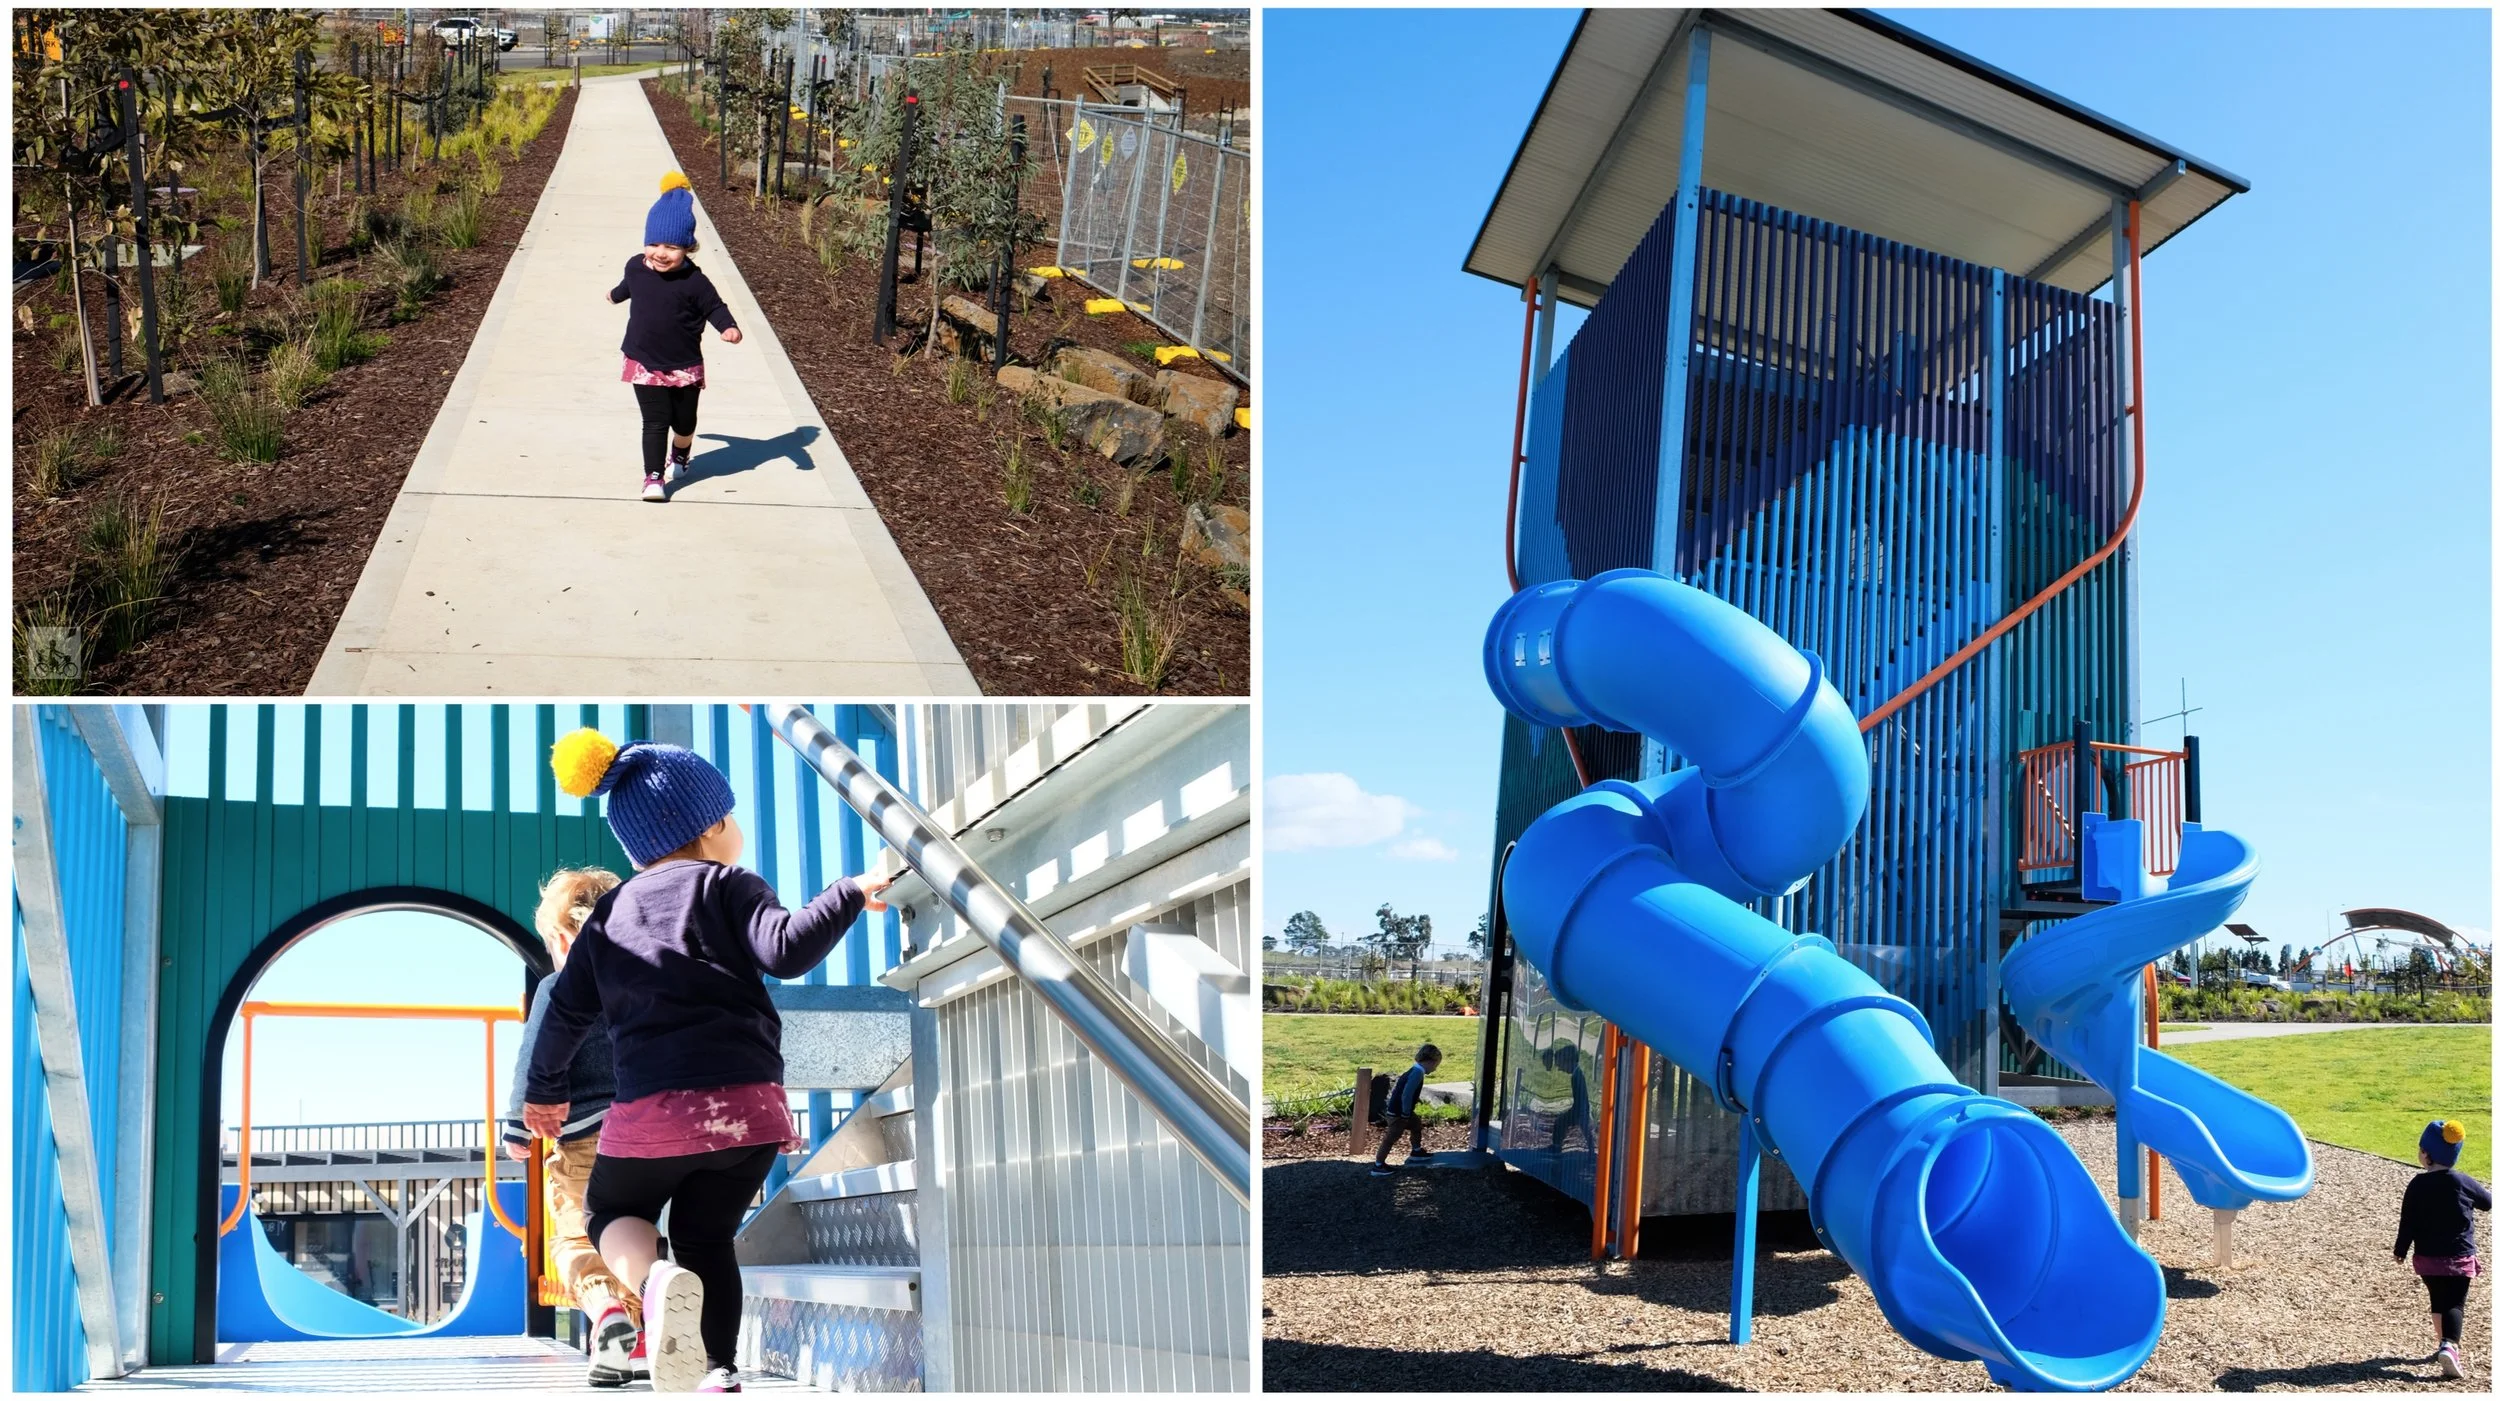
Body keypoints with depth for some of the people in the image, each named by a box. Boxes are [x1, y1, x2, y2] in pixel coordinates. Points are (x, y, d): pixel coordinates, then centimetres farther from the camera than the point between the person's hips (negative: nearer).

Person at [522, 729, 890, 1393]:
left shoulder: (609, 914, 17)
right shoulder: (727, 886, 4)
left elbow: (567, 1009, 21)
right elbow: (786, 951, -14)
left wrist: (544, 1088, 34)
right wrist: (849, 895, -5)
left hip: (649, 1108, 1)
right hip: (748, 1103, -1)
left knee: (616, 1214, 22)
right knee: (706, 1236, 18)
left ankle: (654, 1281, -11)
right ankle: (720, 1371, 6)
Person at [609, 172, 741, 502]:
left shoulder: (693, 281, -18)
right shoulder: (636, 267, -5)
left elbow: (714, 307, -9)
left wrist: (729, 327, -31)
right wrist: (615, 295, 42)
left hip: (684, 367, -1)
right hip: (644, 363, 1)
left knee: (684, 420, 16)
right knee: (655, 421, -5)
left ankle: (680, 456, 47)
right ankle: (653, 476, 0)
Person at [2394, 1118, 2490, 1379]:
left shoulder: (2417, 1185, -8)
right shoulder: (2463, 1183, -10)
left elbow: (2408, 1221, -5)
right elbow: (2487, 1202, 9)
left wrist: (2400, 1250, 8)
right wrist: (2491, 1191, 33)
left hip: (2427, 1258, 2)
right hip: (2459, 1258, -2)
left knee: (2438, 1301, 20)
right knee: (2454, 1304, -4)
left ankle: (2448, 1345, 29)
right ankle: (2450, 1345, -26)